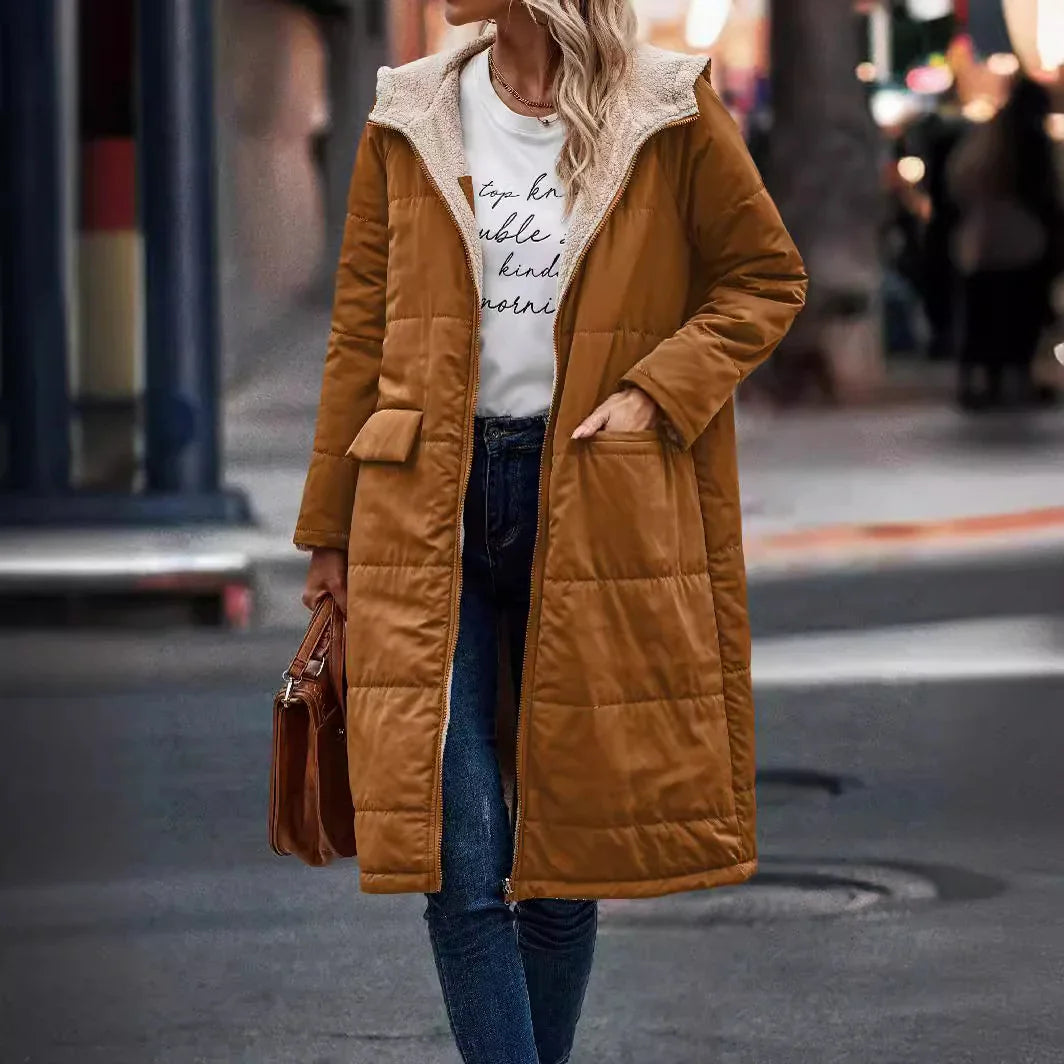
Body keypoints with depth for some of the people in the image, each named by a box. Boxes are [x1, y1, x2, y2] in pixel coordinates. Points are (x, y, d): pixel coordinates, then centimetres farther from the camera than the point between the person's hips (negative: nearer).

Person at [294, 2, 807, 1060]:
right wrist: (328, 526, 11)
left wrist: (656, 392, -8)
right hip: (431, 506, 1)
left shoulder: (671, 117, -1)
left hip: (595, 513, -1)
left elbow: (769, 276, 8)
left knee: (565, 843, 8)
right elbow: (361, 329, 10)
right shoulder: (409, 122, 5)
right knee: (460, 855, -10)